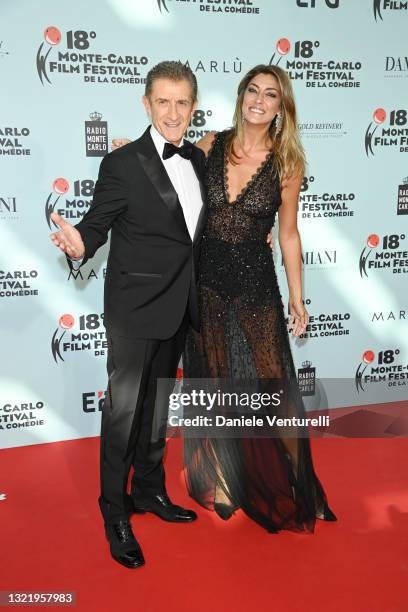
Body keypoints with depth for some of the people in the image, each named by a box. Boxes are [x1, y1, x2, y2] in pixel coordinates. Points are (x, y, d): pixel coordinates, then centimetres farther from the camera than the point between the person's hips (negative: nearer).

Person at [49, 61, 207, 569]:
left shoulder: (196, 159, 6)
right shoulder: (122, 164, -13)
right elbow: (97, 224, -12)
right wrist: (78, 244, -33)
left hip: (178, 309, 7)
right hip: (135, 309, -6)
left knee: (158, 404, 19)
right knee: (125, 409, 2)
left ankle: (149, 490, 37)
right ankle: (115, 512, 20)